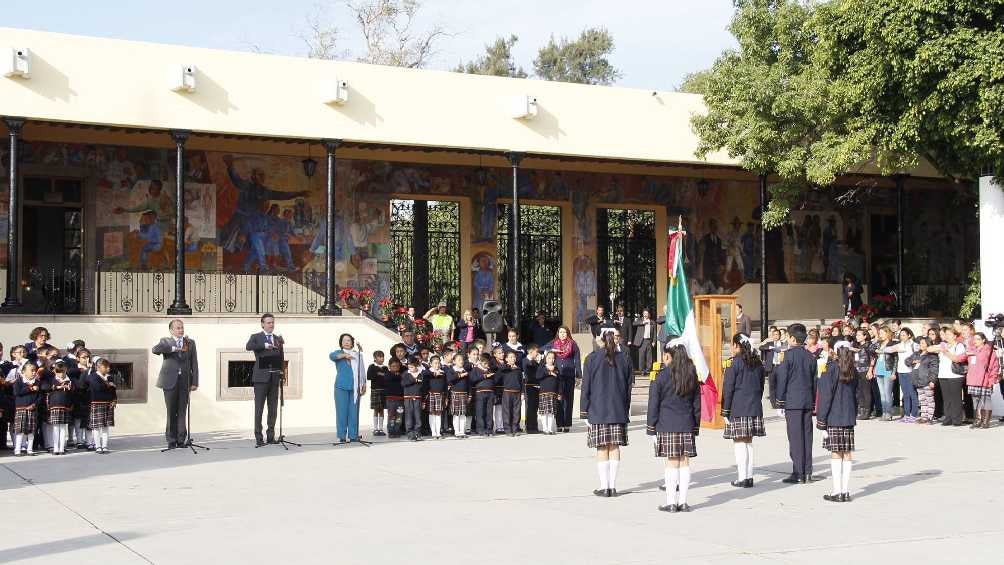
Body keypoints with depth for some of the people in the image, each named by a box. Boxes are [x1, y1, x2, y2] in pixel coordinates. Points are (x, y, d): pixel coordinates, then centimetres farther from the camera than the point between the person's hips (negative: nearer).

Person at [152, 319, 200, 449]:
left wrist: (195, 382, 1)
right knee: (171, 412, 0)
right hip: (170, 381, -1)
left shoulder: (190, 342, 13)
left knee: (182, 412, 0)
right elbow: (155, 350, -15)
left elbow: (194, 364, 9)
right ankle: (171, 440, 5)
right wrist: (174, 348, -19)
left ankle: (181, 439, 4)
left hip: (185, 381, 2)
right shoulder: (165, 341, 7)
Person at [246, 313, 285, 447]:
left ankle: (271, 436, 12)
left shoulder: (278, 338, 16)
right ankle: (258, 438, -4)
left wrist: (282, 375, 4)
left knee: (273, 409, 6)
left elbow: (281, 358, 14)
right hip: (261, 377, -4)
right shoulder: (256, 337, 5)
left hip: (274, 377, 4)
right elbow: (248, 347, -17)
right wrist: (264, 346, -26)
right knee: (259, 409, -5)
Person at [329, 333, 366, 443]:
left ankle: (353, 435, 5)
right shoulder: (339, 353, 9)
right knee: (342, 411, -4)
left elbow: (361, 370, 17)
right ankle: (342, 436, -2)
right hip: (341, 387, -2)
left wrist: (363, 384, 10)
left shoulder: (357, 354, 17)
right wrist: (344, 355, -22)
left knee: (354, 412, 1)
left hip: (355, 387, 2)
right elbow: (331, 356, -14)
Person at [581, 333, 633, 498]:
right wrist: (626, 410, 17)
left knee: (602, 448, 1)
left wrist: (584, 410, 2)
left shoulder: (592, 358, -4)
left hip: (598, 411, -2)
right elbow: (628, 387, 9)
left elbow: (586, 386, -3)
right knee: (615, 447, 7)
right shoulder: (624, 359, 3)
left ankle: (604, 487, 1)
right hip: (619, 411, 2)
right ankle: (613, 486, 9)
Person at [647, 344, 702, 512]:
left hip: (667, 426, -4)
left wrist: (651, 428, 1)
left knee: (672, 462, -3)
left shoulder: (662, 375, -6)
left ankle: (671, 503, 0)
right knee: (684, 462, 6)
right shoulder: (692, 375, 9)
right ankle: (683, 502, 9)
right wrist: (695, 427, 20)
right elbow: (697, 405, 14)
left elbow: (654, 404, -4)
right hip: (687, 426, 4)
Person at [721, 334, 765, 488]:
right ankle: (749, 476, 13)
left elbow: (728, 389, -9)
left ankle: (742, 478, -4)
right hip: (755, 408, 6)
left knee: (739, 442, -3)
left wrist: (725, 412, -5)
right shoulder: (757, 363, 10)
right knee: (748, 442, 12)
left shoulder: (735, 363, -10)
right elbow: (761, 386, 16)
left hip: (738, 409, -6)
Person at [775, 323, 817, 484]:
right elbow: (814, 381, 14)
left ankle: (798, 473, -6)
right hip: (808, 401, 6)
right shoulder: (811, 356, 10)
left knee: (795, 437, -5)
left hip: (792, 402, -6)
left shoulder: (788, 355, -8)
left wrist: (780, 404, -3)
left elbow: (782, 380, -8)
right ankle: (807, 472, 11)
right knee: (807, 436, 8)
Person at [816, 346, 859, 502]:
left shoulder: (831, 369, -10)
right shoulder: (854, 372, 8)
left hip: (833, 419, -5)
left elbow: (826, 396, -10)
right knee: (847, 454, 7)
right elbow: (856, 397, 13)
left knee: (836, 454, -2)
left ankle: (837, 491, -2)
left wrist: (821, 420, -7)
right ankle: (845, 491, 9)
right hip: (849, 417, 5)